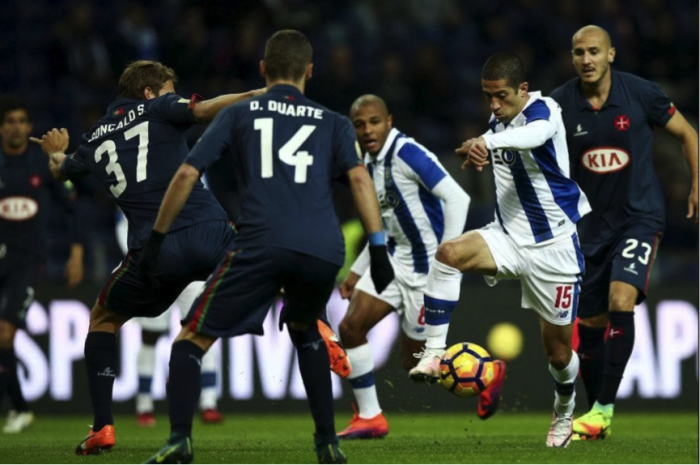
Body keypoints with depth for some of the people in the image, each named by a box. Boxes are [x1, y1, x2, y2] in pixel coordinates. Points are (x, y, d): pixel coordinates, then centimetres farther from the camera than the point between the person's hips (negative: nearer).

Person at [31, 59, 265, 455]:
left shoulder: (94, 140, 23)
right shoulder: (159, 110, 12)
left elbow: (61, 170, 45)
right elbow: (203, 110, -11)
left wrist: (56, 152, 69)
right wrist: (257, 95, -12)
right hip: (208, 233, -2)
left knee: (103, 319, 24)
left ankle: (102, 428, 11)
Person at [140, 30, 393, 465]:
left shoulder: (237, 114, 20)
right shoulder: (333, 123, 22)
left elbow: (187, 175, 13)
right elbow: (359, 177, 6)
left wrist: (157, 238, 20)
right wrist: (378, 247, 0)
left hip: (262, 245, -3)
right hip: (325, 251, 3)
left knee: (192, 339, 6)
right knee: (305, 329, 33)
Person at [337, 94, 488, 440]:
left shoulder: (407, 154, -18)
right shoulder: (369, 164, 9)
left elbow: (457, 198, -22)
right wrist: (356, 271, 19)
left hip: (426, 268, -8)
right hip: (394, 259, 8)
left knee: (414, 362, -1)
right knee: (350, 327, -5)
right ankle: (369, 418, 5)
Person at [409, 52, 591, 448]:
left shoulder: (542, 110, -19)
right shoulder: (498, 120, 3)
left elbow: (536, 133, -47)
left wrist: (489, 142, -64)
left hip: (554, 247, -5)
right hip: (509, 237, 5)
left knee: (558, 348, 6)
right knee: (449, 254, -27)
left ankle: (564, 415, 37)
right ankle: (434, 354, -27)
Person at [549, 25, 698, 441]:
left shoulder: (641, 93, -11)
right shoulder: (561, 104, -7)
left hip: (641, 216, -3)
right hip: (594, 223, 3)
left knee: (621, 302, -23)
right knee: (591, 323, 8)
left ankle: (604, 407, -18)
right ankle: (597, 416, 24)